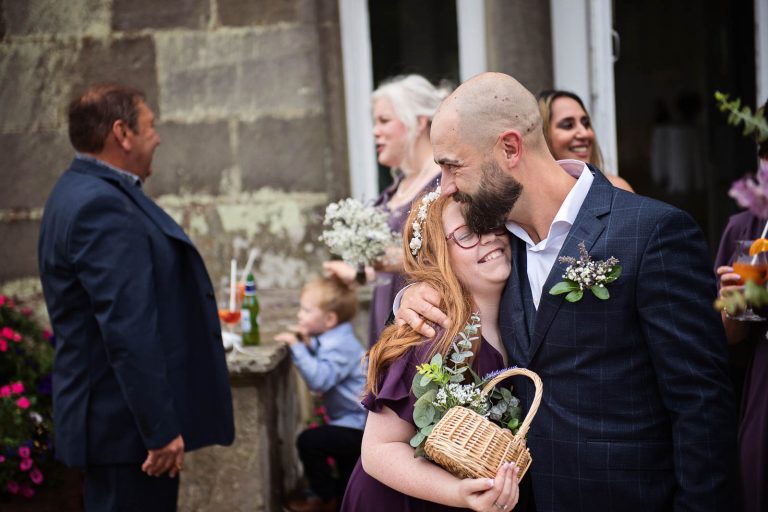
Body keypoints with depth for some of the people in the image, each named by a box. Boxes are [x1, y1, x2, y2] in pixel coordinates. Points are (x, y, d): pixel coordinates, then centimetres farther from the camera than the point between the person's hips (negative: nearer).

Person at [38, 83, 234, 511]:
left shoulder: (93, 193, 14)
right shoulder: (101, 206, -20)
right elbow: (128, 329, -25)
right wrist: (161, 428, -24)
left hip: (119, 421, 11)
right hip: (127, 424, -11)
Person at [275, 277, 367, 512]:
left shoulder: (340, 347, -24)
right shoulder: (335, 339, 9)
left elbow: (319, 379, -37)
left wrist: (296, 346, -33)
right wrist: (309, 344, 3)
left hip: (359, 428, -11)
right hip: (357, 423, 11)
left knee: (309, 440, -16)